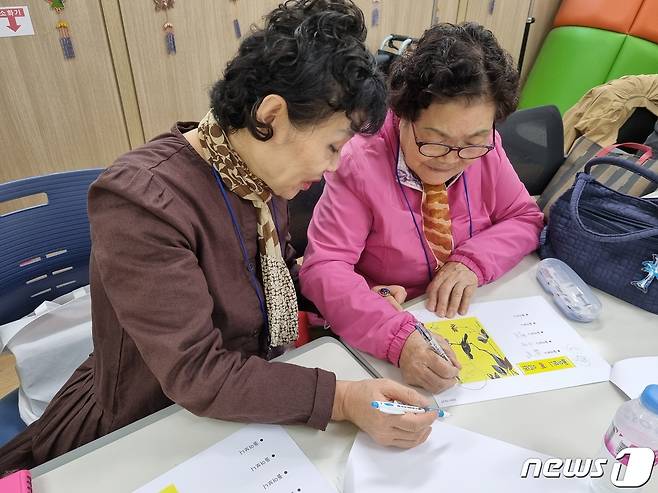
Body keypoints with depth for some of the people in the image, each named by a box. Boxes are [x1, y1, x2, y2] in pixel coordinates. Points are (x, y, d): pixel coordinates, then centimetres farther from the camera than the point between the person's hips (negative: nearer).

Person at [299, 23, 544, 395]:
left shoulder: (482, 147, -6)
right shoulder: (360, 163, -19)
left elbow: (525, 218, 4)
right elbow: (323, 269, -24)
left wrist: (474, 260, -16)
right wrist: (400, 338, -38)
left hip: (473, 320, 4)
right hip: (380, 337, -4)